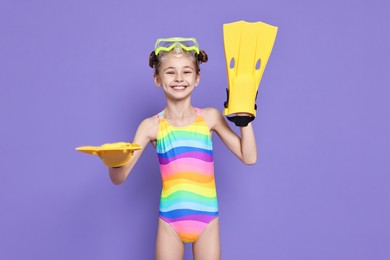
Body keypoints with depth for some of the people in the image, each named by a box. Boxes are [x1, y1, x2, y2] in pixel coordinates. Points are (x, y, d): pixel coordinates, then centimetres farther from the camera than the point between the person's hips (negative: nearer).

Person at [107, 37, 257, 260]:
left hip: (207, 220, 1)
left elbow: (249, 158, -2)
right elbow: (119, 178, -7)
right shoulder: (152, 126, -3)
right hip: (170, 222, 0)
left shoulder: (210, 117, -1)